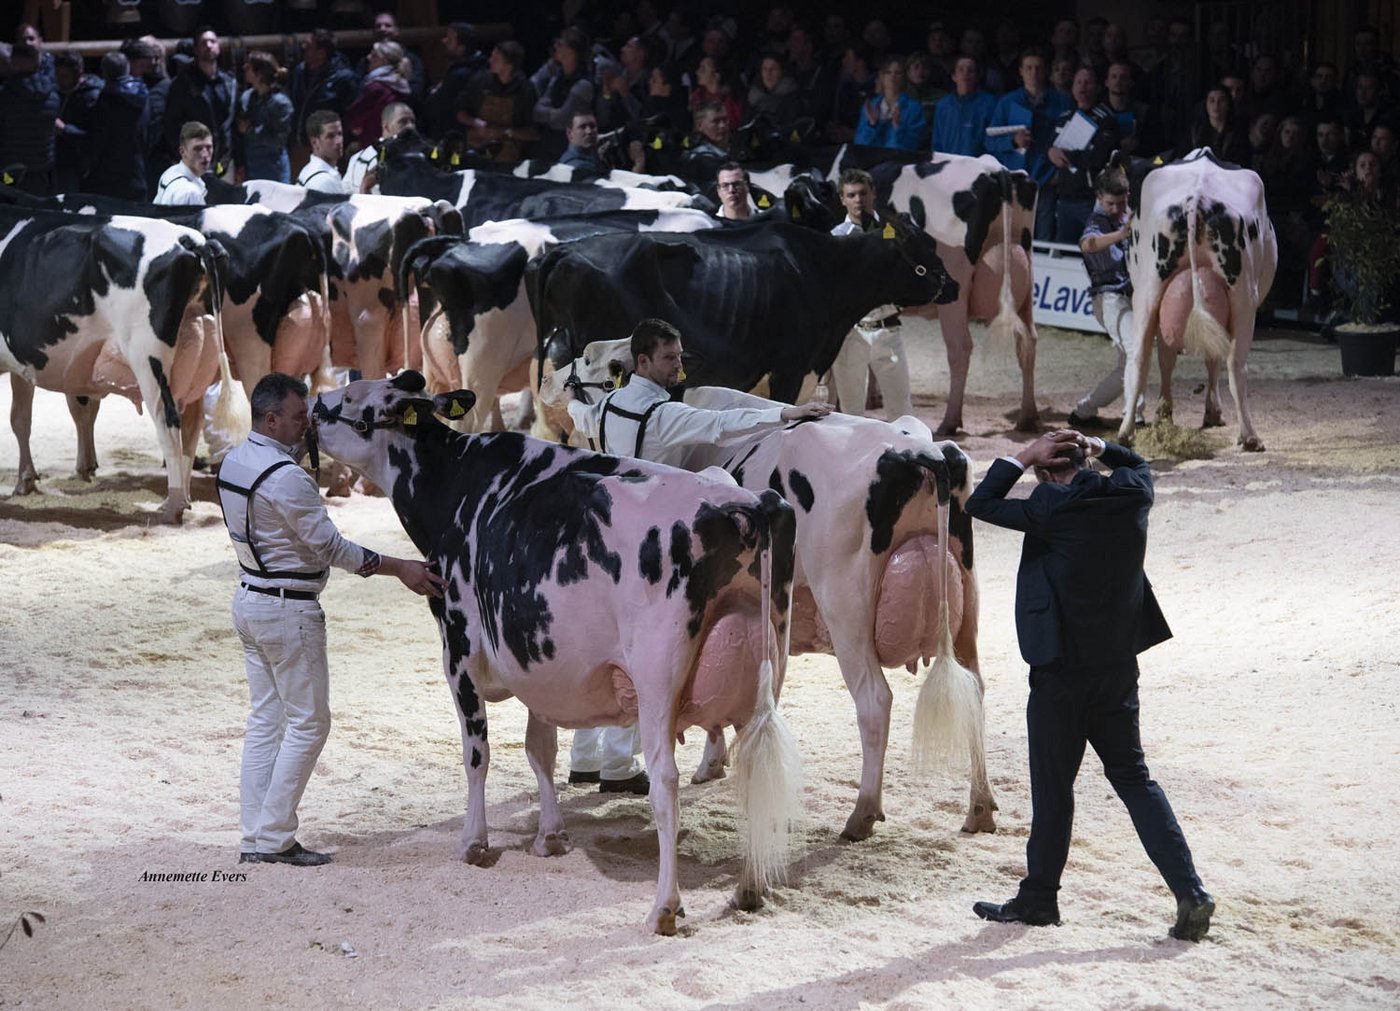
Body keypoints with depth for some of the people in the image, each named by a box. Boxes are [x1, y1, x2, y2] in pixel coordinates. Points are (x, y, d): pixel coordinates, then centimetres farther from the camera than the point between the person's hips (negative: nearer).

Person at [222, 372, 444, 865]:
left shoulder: (234, 460, 6)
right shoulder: (286, 478, -22)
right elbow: (330, 546, -18)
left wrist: (299, 449, 10)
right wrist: (397, 567, -13)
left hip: (249, 599, 9)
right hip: (289, 609, -9)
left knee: (265, 719, 13)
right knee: (308, 722, 0)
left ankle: (255, 838, 13)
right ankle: (274, 837, 0)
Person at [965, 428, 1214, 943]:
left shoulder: (1054, 508, -15)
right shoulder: (1132, 495, 2)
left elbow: (979, 504, -5)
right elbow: (1138, 465, 27)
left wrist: (1023, 458, -1)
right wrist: (1098, 447, 14)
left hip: (1061, 669, -6)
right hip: (1118, 665, 6)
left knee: (1053, 785, 6)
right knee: (1132, 776, 12)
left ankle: (1039, 896, 17)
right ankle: (1189, 891, 3)